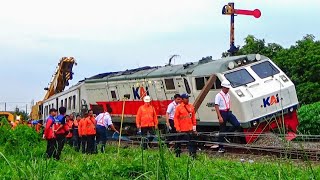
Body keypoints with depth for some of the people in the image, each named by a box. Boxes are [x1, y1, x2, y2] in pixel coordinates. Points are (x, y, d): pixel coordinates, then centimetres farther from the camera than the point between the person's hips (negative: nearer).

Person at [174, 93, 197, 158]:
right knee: (179, 143, 9)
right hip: (182, 130, -3)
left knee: (191, 142, -3)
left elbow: (193, 117, 12)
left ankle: (193, 154, -2)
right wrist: (177, 128, -11)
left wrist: (194, 127, 11)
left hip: (190, 129, 3)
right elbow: (176, 118, -6)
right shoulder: (179, 107, -5)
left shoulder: (191, 107, 7)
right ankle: (177, 154, 21)